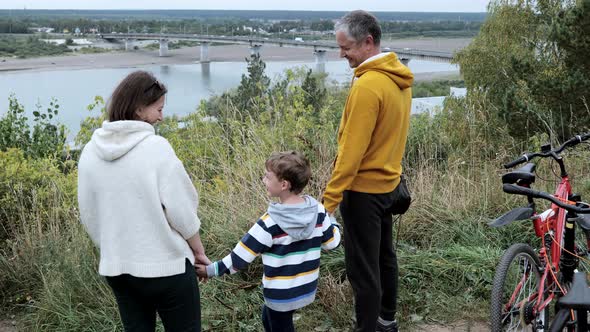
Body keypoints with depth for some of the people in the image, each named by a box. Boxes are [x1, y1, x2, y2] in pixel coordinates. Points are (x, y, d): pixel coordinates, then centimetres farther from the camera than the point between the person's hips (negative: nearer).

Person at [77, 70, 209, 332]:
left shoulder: (90, 152, 0)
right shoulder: (156, 147, -17)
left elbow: (88, 215, 8)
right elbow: (180, 210, -14)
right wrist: (198, 250, 1)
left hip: (116, 267, 6)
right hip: (165, 265, -5)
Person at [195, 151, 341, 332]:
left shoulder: (271, 222, -23)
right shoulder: (318, 210, -9)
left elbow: (242, 254, -20)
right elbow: (331, 242, 2)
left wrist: (212, 270, -10)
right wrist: (332, 223, 22)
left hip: (281, 294, -6)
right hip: (307, 288, 6)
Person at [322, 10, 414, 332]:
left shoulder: (367, 85, -24)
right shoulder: (399, 78, 4)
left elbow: (352, 151, -24)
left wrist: (330, 198, -20)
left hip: (363, 189, -10)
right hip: (386, 182, 10)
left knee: (362, 269, 1)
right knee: (383, 255, 22)